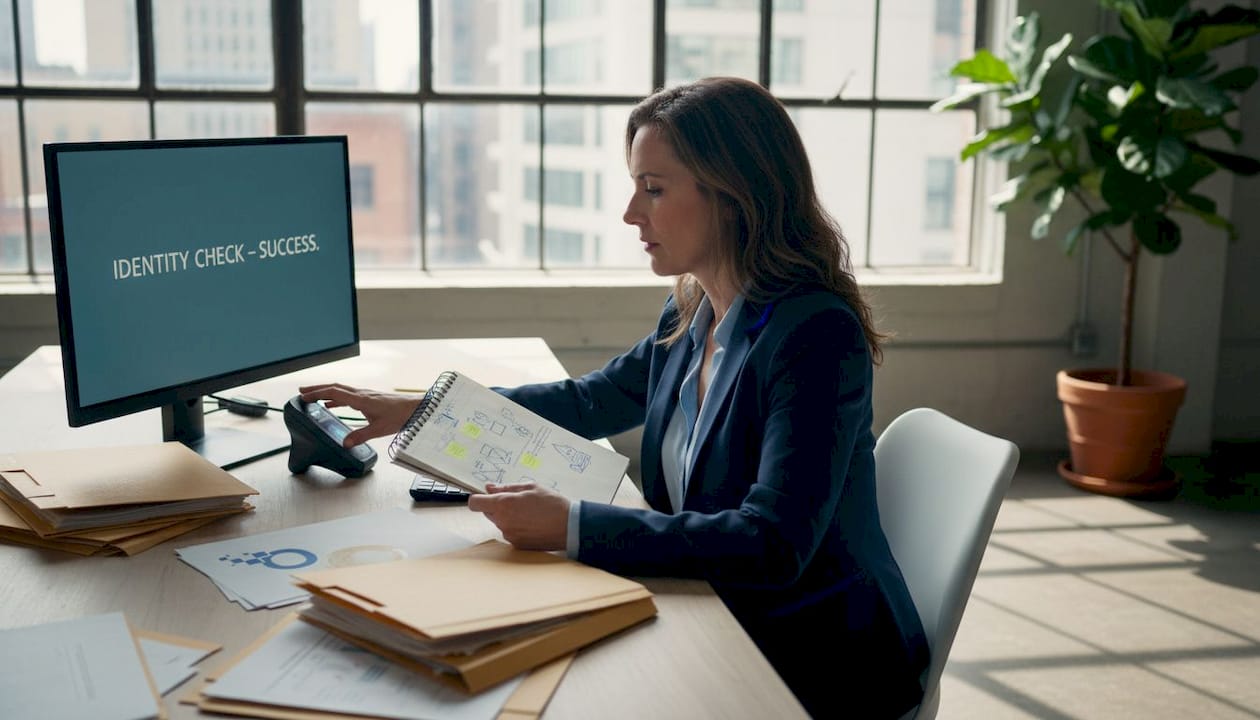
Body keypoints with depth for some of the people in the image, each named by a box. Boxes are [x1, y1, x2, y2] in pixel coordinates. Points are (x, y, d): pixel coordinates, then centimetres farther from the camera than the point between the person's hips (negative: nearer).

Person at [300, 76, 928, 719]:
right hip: (716, 618, 6)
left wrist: (572, 527, -33)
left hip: (816, 660, -6)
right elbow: (587, 401, 17)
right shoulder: (690, 318, 1)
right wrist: (419, 411, 11)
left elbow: (773, 542, -30)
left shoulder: (816, 334, -23)